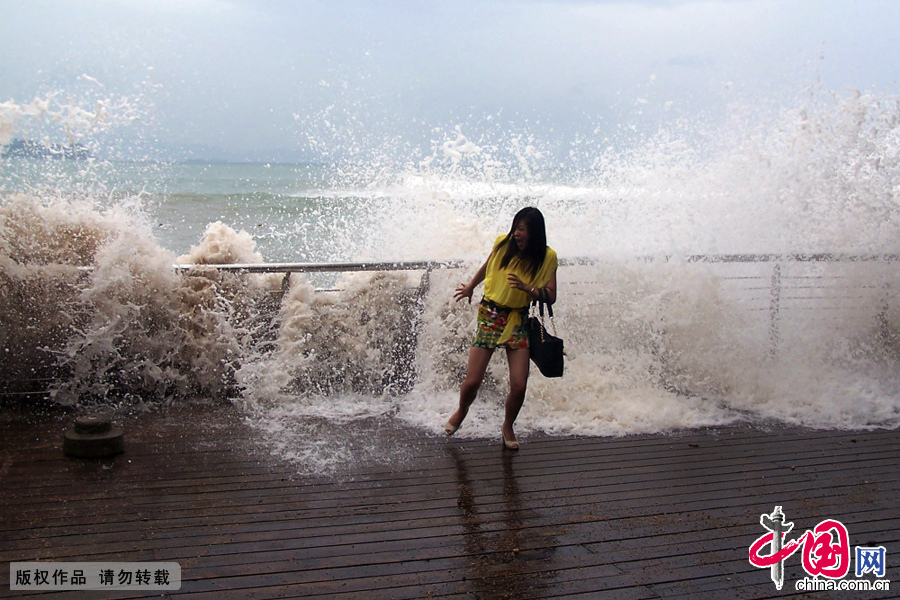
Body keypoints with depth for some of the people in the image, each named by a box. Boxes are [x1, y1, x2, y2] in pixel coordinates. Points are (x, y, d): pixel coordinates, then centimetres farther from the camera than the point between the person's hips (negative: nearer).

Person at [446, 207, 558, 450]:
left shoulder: (547, 257, -7)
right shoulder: (503, 243, -6)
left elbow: (550, 297, -7)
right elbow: (487, 266, 16)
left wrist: (527, 288, -25)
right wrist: (470, 287, 31)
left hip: (518, 321, 0)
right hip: (490, 315, 0)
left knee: (519, 386, -7)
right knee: (472, 382, -4)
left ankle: (508, 426, 24)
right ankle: (462, 411, 32)